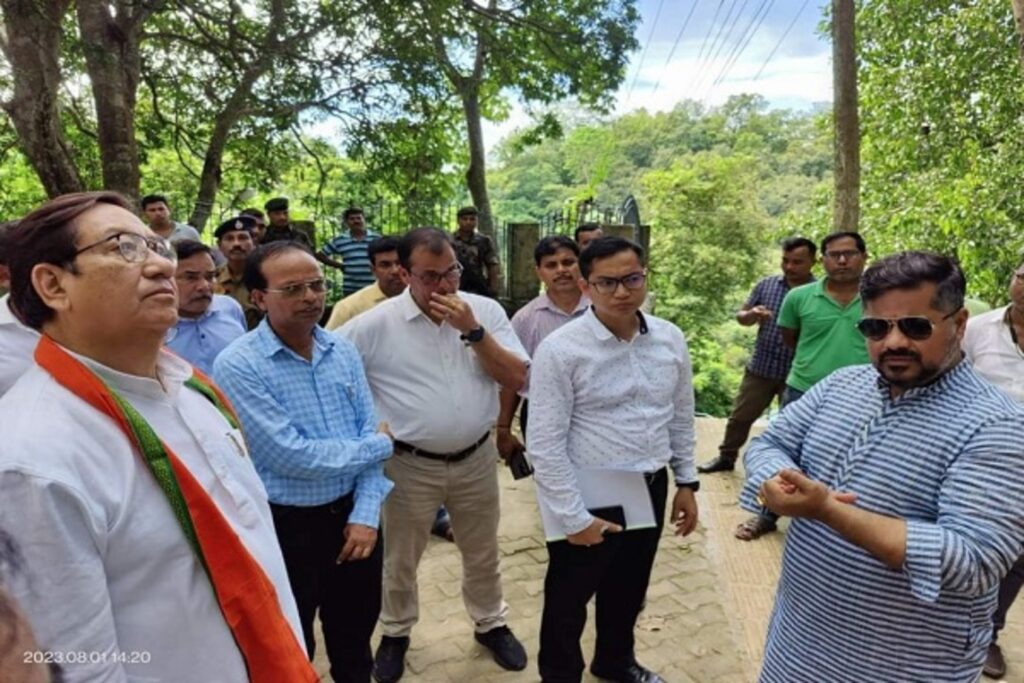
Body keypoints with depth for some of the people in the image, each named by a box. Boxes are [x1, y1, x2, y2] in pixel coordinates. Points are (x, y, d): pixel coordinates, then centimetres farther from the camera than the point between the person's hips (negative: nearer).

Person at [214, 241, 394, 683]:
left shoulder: (343, 351, 0)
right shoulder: (238, 366, -18)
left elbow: (371, 433, 0)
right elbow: (290, 456, -23)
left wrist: (366, 514, -10)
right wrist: (378, 445, -11)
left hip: (353, 515, 5)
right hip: (287, 527, -4)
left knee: (355, 645, 25)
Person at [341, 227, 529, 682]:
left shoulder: (486, 311, -6)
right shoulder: (376, 324, -13)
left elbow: (517, 379, -10)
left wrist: (473, 331, -21)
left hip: (477, 459, 2)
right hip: (410, 465, -1)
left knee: (482, 554, 21)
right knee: (400, 559, 19)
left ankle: (490, 623, 46)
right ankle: (395, 632, 45)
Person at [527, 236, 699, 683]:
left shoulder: (670, 339, -2)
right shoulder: (560, 349, -19)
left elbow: (681, 417, 9)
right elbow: (544, 444, -18)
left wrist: (686, 483, 11)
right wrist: (574, 517, -16)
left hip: (650, 490, 5)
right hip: (589, 497, -5)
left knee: (628, 589, 26)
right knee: (569, 600, 16)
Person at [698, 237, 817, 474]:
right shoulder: (766, 285, 1)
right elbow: (741, 316, 6)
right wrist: (752, 315, -16)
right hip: (760, 367, 3)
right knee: (740, 415, 13)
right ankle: (726, 457, 31)